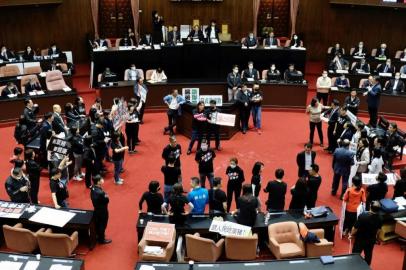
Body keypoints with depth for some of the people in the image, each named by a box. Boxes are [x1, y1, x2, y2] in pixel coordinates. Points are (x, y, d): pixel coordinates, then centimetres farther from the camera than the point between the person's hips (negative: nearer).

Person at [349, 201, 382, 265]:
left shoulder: (362, 216, -31)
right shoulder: (379, 219, -16)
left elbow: (355, 228, -22)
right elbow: (378, 230, 2)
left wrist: (351, 235, -3)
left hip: (360, 239, -4)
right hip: (371, 240, 4)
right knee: (368, 255, 23)